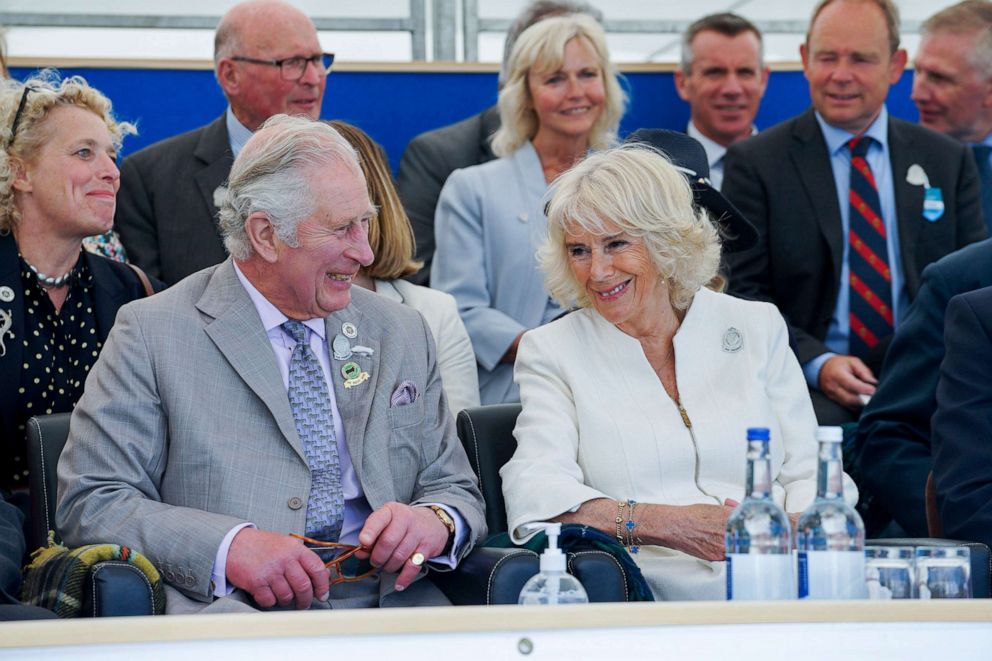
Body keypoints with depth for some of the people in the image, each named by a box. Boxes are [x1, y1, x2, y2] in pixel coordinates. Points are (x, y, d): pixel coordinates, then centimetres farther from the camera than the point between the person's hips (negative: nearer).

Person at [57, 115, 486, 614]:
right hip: (227, 611, -4)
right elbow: (90, 503, -1)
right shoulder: (152, 334, 6)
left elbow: (458, 492, 23)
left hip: (388, 609, 4)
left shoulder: (401, 334, 21)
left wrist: (435, 523, -4)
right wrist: (228, 547, -17)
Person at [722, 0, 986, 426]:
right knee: (821, 423, -37)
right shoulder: (754, 163, 6)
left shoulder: (947, 161, 14)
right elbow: (742, 292, 1)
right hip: (807, 385, -2)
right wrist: (816, 363, -16)